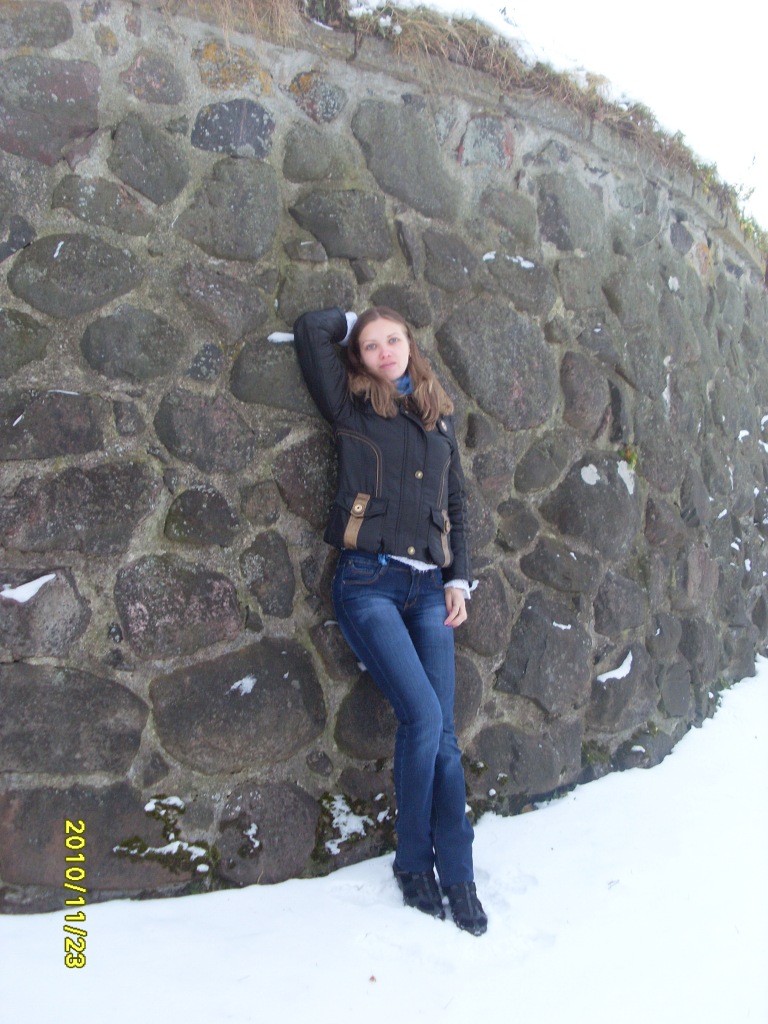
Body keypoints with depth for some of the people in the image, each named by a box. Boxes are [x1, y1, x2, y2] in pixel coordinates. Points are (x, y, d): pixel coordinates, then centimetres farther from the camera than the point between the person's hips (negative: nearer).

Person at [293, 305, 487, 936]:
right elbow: (310, 330, 0)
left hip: (429, 588, 4)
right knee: (423, 716, -13)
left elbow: (456, 504, 19)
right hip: (369, 582, -4)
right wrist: (356, 319, 19)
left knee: (442, 732, 0)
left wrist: (459, 579, 9)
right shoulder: (352, 406, 7)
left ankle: (457, 877, 14)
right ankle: (414, 862, 10)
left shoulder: (440, 418, 18)